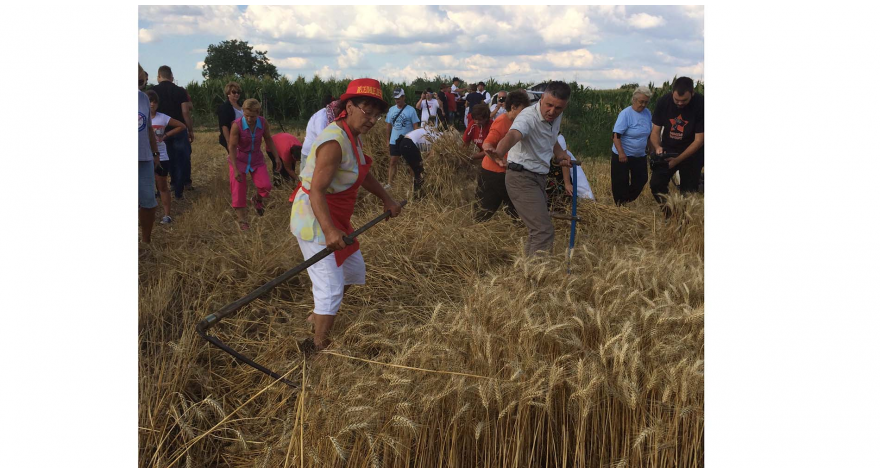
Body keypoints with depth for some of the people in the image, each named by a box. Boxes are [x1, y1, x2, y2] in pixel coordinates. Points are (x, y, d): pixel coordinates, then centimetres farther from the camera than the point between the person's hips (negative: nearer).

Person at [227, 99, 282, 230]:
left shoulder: (263, 123, -13)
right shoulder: (237, 125, -23)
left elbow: (269, 140, 5)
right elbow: (232, 147, -19)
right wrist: (235, 169, -21)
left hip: (256, 160, 2)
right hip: (239, 160, -2)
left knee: (266, 185, -15)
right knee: (239, 191, -3)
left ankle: (257, 199, 20)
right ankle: (242, 221, 13)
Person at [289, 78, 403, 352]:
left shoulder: (354, 136, 6)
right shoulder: (334, 142, -25)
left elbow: (362, 173, 24)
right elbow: (316, 191, -33)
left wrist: (386, 198, 19)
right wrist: (329, 231, -45)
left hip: (335, 218, 10)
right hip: (315, 218, -10)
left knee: (354, 272, 21)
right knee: (331, 287, -10)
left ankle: (317, 315, 40)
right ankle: (318, 348, 5)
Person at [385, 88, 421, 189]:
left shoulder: (411, 110, -9)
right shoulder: (391, 110, 4)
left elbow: (416, 126, -8)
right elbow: (388, 126, 9)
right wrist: (388, 140, 7)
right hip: (394, 141, 4)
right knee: (393, 162, 6)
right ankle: (389, 183, 9)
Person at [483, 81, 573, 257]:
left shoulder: (556, 116, 4)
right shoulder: (528, 117, -23)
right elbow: (513, 135, -46)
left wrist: (560, 154, 9)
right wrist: (499, 151, -66)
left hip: (539, 177, 9)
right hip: (522, 178, -9)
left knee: (538, 229, 19)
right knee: (543, 230, -19)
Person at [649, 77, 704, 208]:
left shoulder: (700, 105, -21)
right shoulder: (663, 102, -13)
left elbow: (698, 140, -19)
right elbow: (655, 131, -5)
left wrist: (677, 160, -26)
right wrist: (658, 147, -27)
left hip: (691, 152, -2)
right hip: (668, 150, 2)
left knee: (689, 192, -1)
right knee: (656, 184, -10)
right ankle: (668, 214, 10)